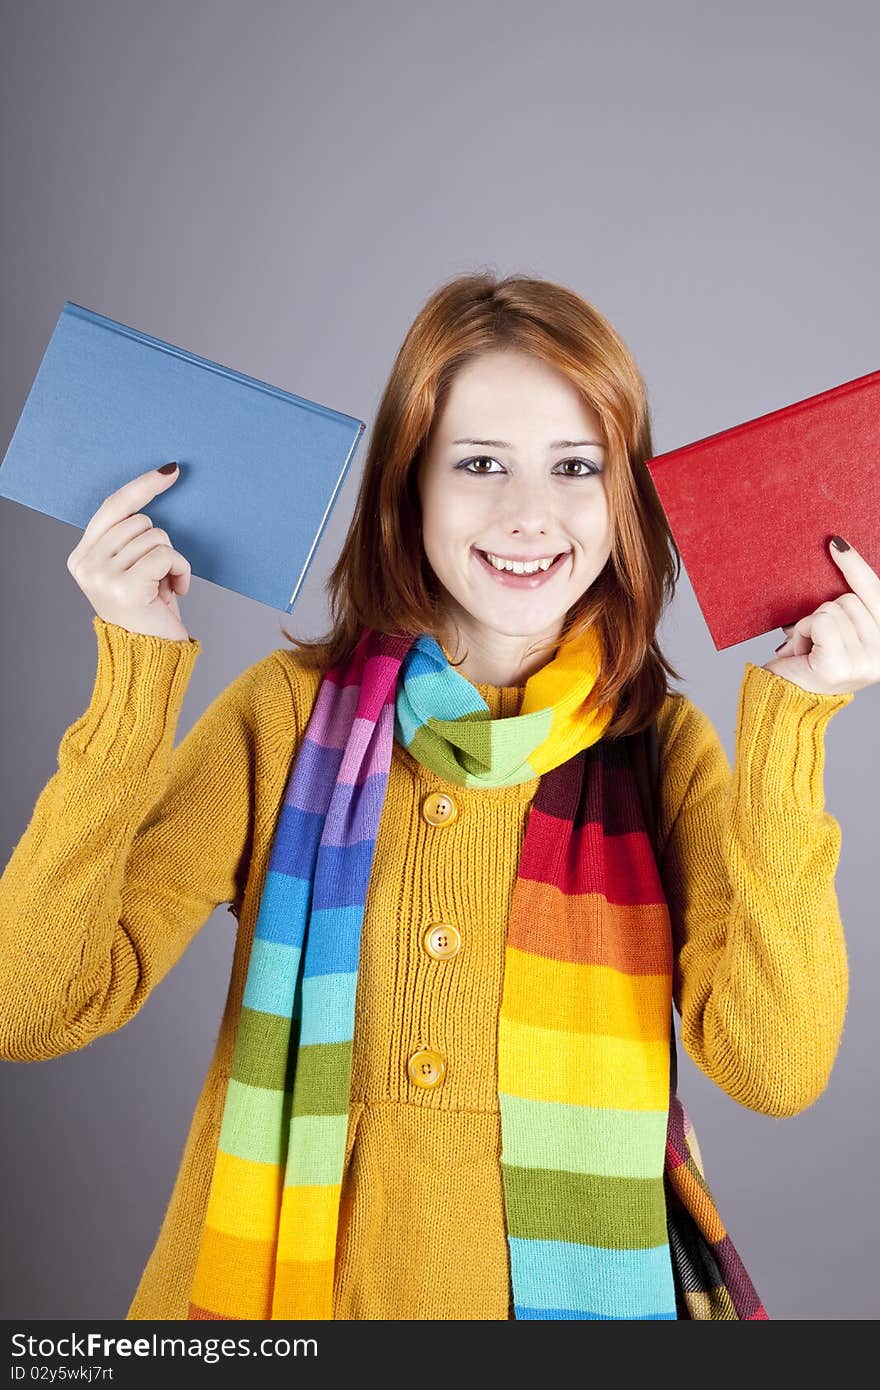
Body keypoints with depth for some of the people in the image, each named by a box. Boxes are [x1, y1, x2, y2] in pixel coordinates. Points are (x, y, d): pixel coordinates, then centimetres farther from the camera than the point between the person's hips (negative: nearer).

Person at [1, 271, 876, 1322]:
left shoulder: (666, 746, -6)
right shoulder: (288, 712, -9)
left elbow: (775, 1068, -17)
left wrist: (789, 730, -19)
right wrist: (133, 683, -21)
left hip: (570, 1287, 1)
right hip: (290, 1283, 0)